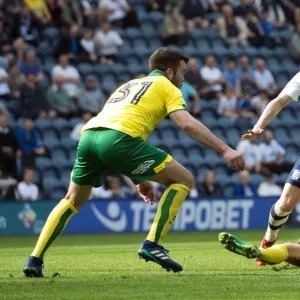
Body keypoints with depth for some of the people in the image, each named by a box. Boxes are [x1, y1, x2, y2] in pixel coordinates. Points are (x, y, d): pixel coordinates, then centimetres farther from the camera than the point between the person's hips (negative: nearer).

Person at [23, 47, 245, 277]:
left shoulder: (129, 85, 39)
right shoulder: (167, 88, 17)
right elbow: (188, 124, 1)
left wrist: (140, 178, 41)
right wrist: (225, 150, -2)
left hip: (88, 135, 7)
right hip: (118, 138, -7)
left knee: (73, 201, 29)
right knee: (184, 180, 7)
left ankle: (35, 260, 16)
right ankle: (152, 245, -3)